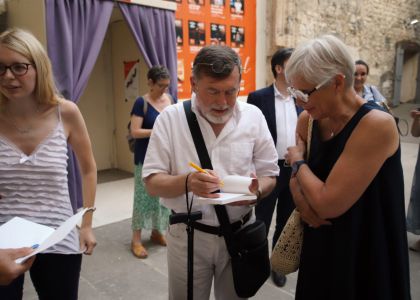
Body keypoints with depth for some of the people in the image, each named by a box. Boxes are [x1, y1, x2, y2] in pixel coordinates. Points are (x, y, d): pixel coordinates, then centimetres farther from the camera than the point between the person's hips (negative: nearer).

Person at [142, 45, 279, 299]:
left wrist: (256, 191, -21)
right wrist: (186, 182, -29)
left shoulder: (253, 116, -4)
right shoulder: (170, 118, -10)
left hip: (240, 233, 2)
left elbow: (269, 175, 2)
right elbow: (152, 183, -8)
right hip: (188, 236, -1)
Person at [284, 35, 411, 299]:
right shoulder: (308, 120, -4)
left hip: (367, 256, -6)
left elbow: (328, 205, -28)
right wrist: (300, 200, -14)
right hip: (321, 246, 6)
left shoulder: (377, 125, -26)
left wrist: (298, 162, -13)